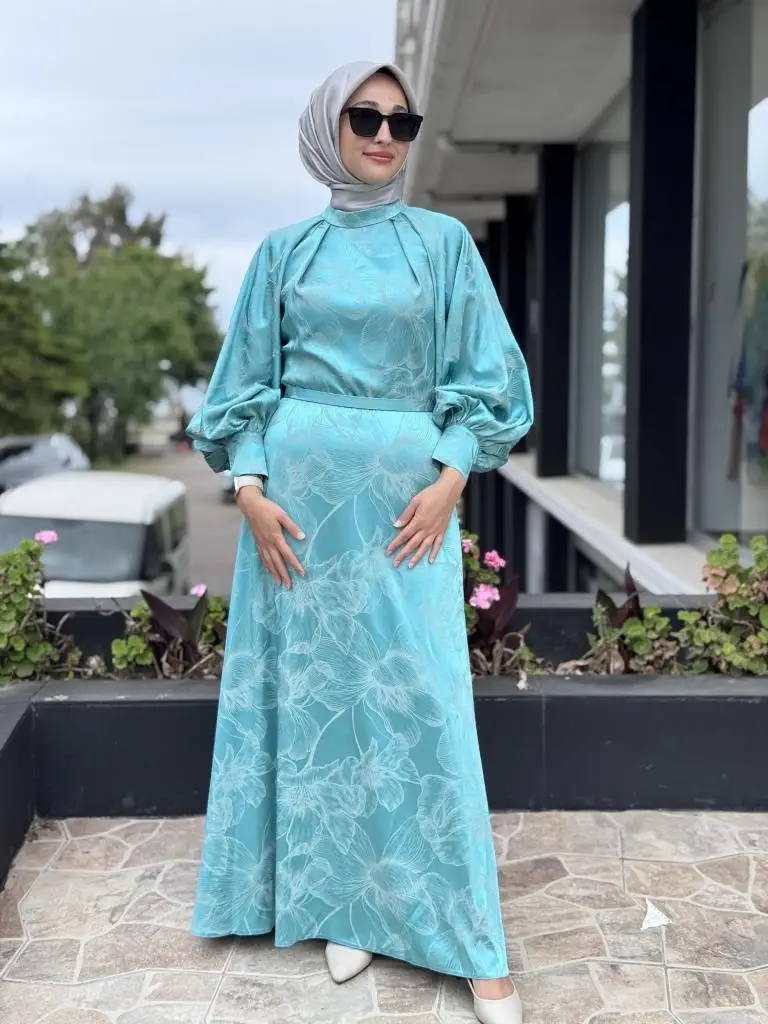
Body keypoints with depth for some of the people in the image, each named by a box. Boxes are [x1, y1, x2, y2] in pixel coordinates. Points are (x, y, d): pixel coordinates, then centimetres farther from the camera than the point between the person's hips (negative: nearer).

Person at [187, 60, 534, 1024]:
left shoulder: (443, 242, 6)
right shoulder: (285, 250, 8)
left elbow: (482, 373, 3)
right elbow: (249, 380, 7)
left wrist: (447, 481, -8)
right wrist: (250, 488, -6)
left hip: (406, 487, -1)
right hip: (302, 483, 2)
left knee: (420, 695, -3)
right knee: (316, 685, 4)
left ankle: (464, 933, 6)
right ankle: (343, 900, 18)